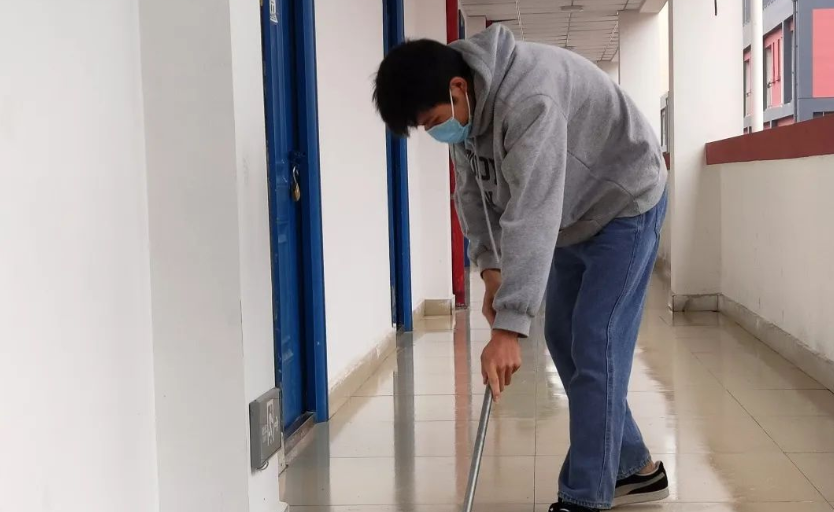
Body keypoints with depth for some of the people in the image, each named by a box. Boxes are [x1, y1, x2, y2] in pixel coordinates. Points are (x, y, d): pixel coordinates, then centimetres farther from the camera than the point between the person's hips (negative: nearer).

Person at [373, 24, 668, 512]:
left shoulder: (529, 99, -38)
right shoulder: (466, 106, -9)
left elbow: (532, 216, -42)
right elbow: (473, 191, 1)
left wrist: (509, 327, -43)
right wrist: (491, 267, -12)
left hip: (624, 206, -9)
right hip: (573, 215, 9)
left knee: (594, 348, -12)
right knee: (564, 341, 10)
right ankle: (634, 468, 22)